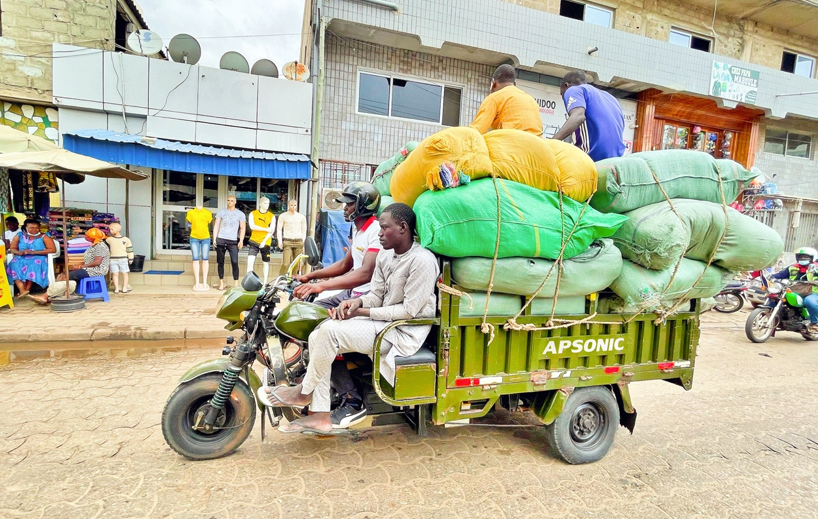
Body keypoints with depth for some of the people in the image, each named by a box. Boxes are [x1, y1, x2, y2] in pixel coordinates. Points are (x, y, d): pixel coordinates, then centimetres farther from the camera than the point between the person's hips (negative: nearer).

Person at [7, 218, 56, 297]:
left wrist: (34, 252, -16)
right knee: (14, 265, -27)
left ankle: (27, 289, -24)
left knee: (33, 266, -34)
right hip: (21, 258, 3)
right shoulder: (19, 236, 9)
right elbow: (12, 248, 14)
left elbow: (53, 249, -10)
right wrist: (19, 252, -12)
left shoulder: (44, 237, -1)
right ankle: (22, 290, -36)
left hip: (38, 258, -3)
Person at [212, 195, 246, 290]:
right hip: (221, 240, 2)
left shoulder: (240, 214, 8)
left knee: (234, 262, -10)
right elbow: (216, 225, 11)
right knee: (220, 262, 4)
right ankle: (221, 283, 11)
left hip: (233, 241, -2)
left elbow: (242, 228, 6)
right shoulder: (221, 212, 13)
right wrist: (214, 238, 2)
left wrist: (241, 241, -5)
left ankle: (236, 283, -5)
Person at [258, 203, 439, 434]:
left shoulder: (422, 261, -18)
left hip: (404, 332, -9)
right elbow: (376, 296, 12)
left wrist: (363, 312, -18)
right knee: (317, 336, -5)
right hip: (382, 322, 9)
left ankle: (304, 393, 3)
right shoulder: (385, 256, 8)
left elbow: (409, 310, -19)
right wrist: (357, 301, -11)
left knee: (330, 330, -22)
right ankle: (320, 416, 2)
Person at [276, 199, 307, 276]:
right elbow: (279, 229, 7)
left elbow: (304, 230, 16)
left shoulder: (301, 217, 11)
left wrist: (303, 242, 8)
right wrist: (280, 242, -2)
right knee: (286, 263, -11)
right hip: (287, 242, -2)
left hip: (298, 242, 2)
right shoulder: (283, 216, 7)